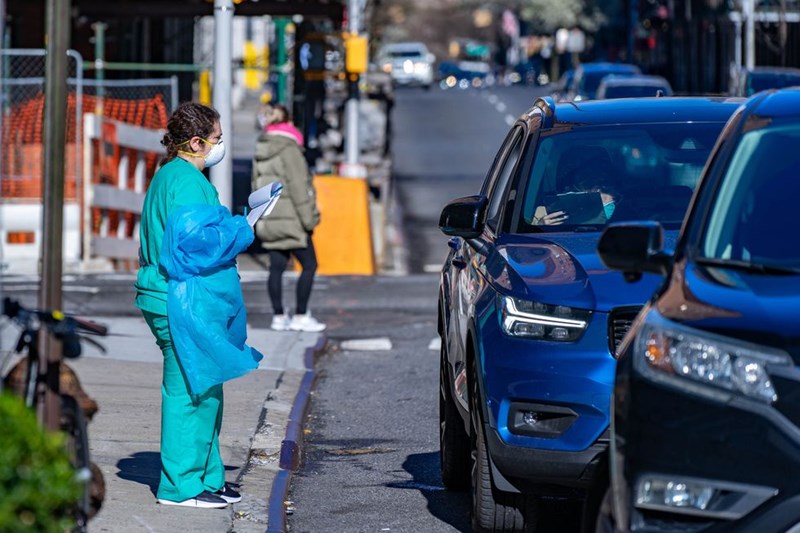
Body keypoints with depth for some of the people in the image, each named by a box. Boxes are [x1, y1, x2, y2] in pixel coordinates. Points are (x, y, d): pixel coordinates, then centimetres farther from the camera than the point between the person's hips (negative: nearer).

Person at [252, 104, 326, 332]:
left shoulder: (260, 152, 10)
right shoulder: (289, 149, -14)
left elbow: (256, 185, 14)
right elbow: (298, 186, -16)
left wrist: (259, 215, 19)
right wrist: (308, 218, -12)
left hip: (269, 219, 8)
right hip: (290, 218, -8)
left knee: (276, 267, 10)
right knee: (309, 265, 1)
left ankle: (278, 316, 12)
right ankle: (301, 316, 0)